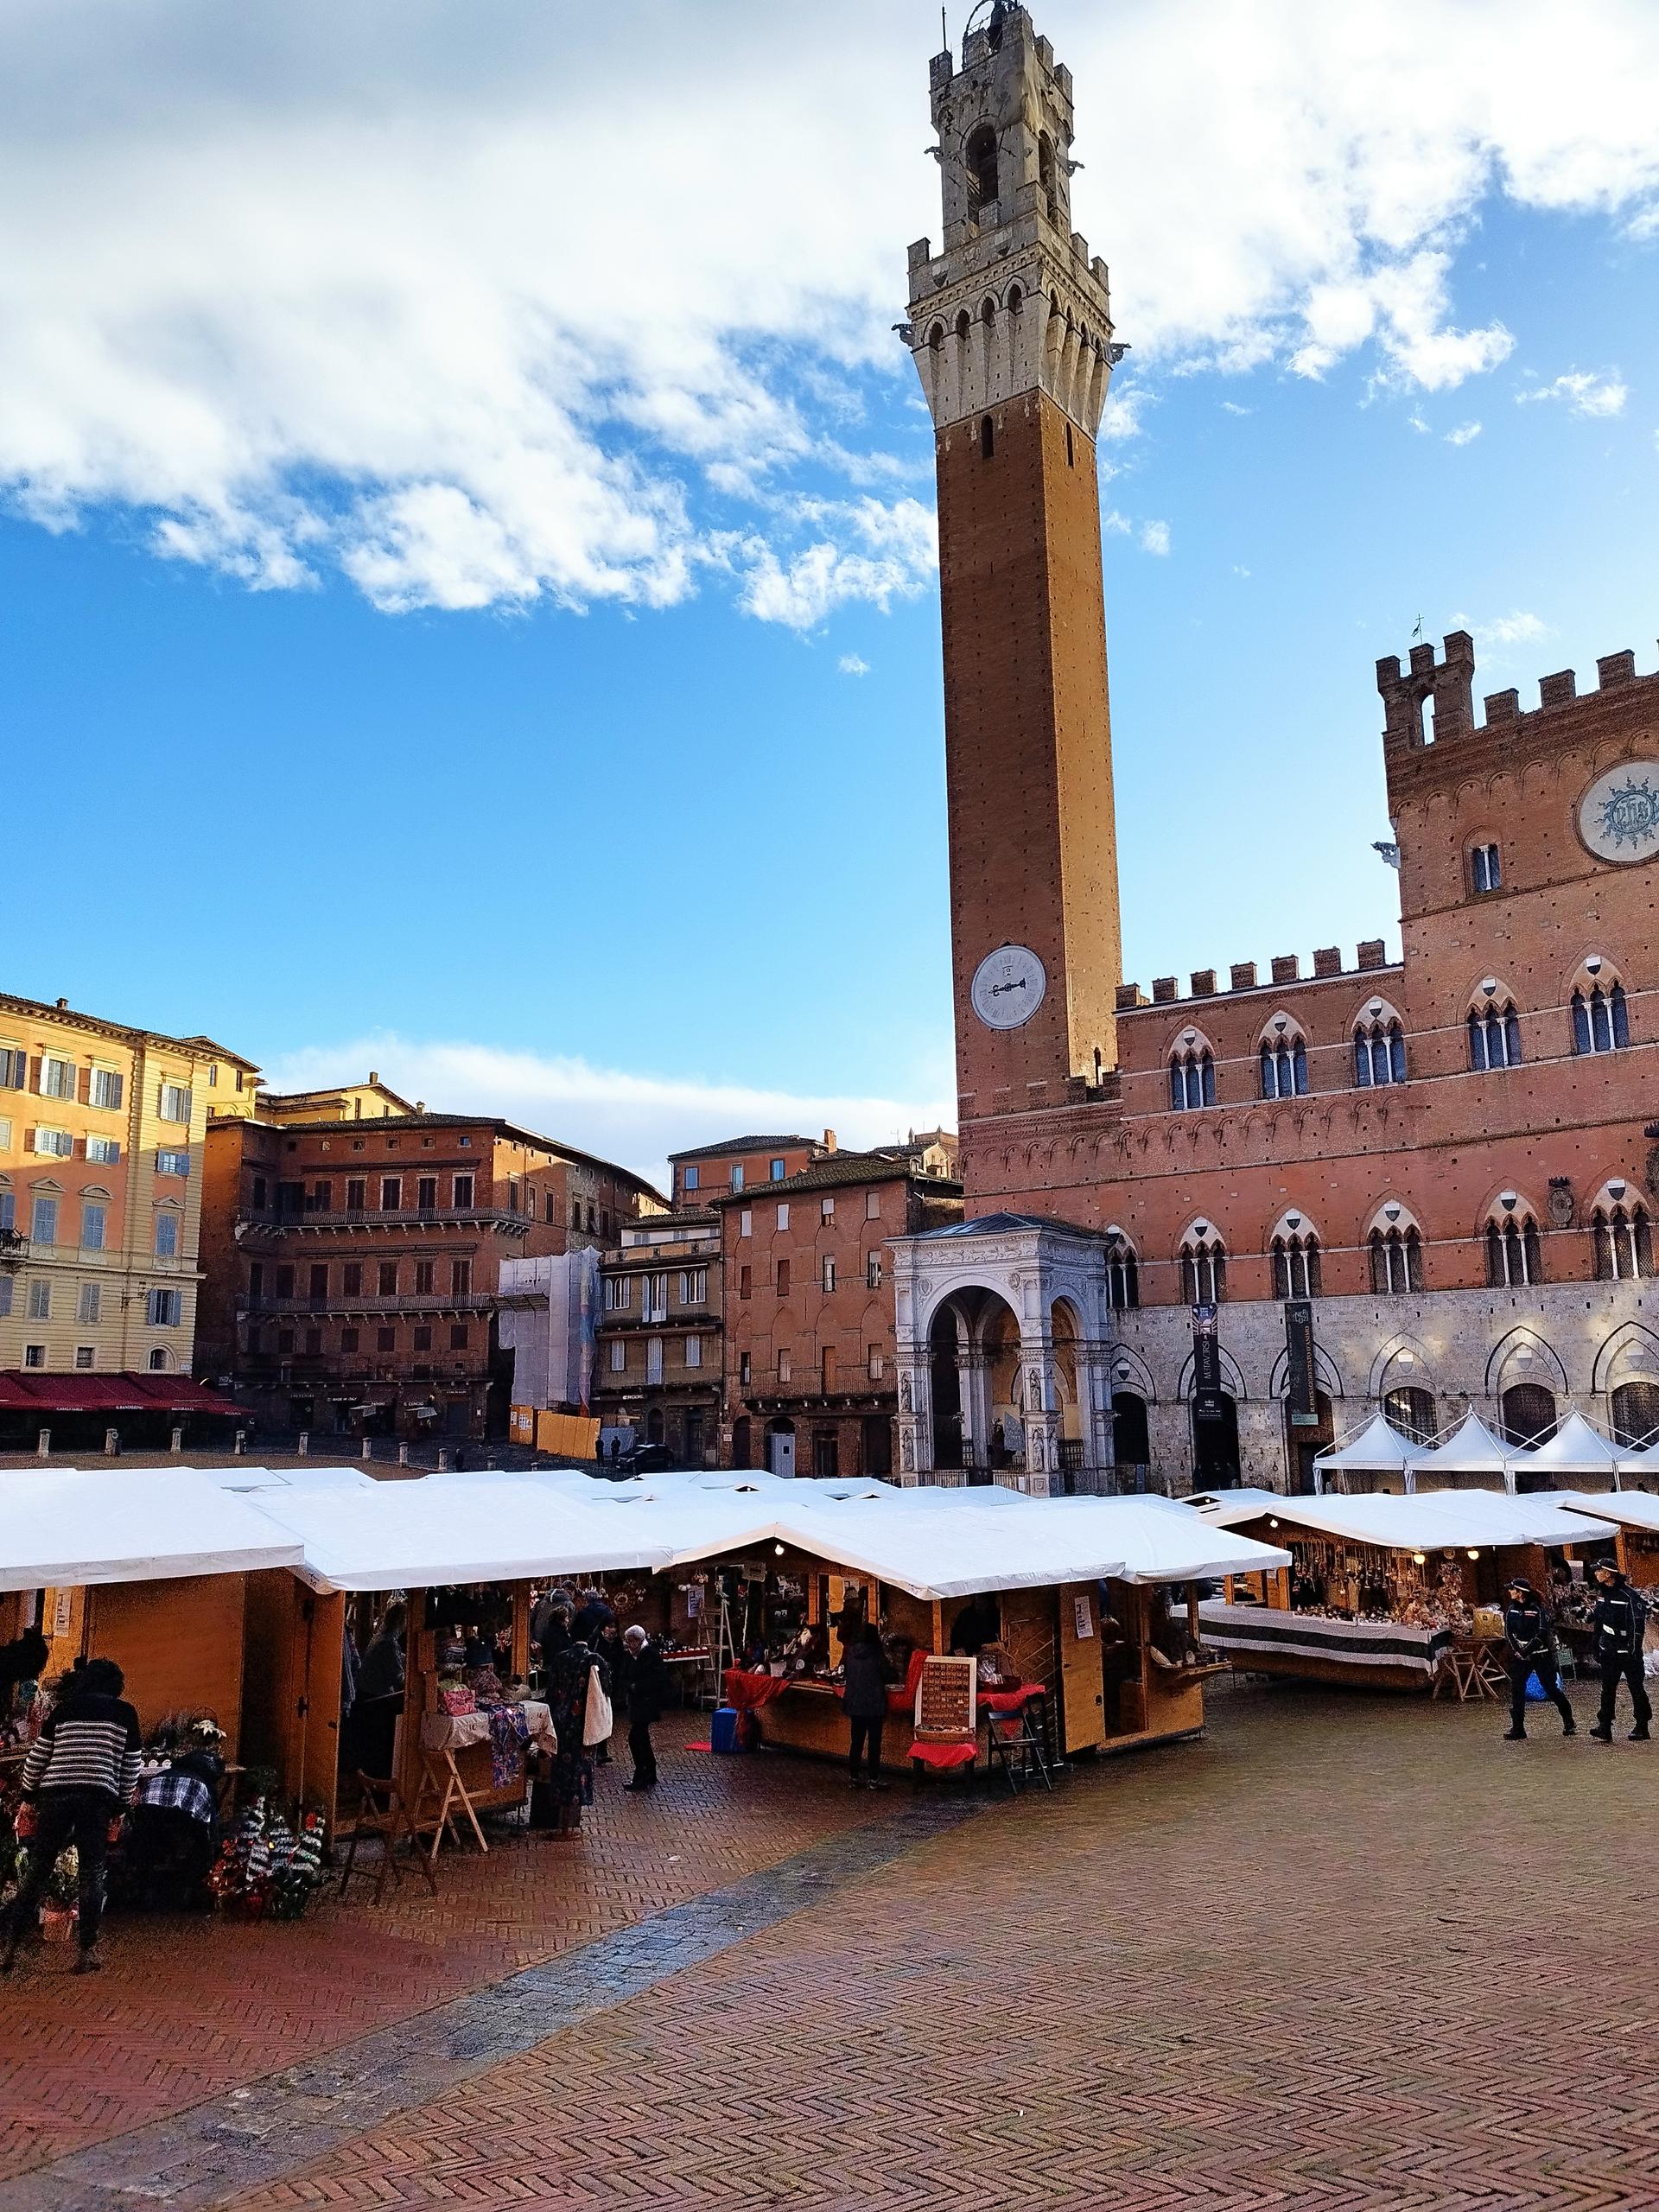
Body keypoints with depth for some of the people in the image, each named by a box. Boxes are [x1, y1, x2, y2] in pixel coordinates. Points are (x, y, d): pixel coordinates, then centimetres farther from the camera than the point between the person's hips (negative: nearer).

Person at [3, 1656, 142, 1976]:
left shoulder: (65, 1707, 12)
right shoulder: (125, 1713, 11)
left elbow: (37, 1756, 11)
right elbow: (131, 1767, 11)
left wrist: (28, 1798, 20)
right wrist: (120, 1808, 19)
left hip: (54, 1794, 1)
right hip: (98, 1798, -1)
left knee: (37, 1869, 9)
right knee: (92, 1872, 6)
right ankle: (88, 1950, 5)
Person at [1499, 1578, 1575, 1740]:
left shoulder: (1538, 1609, -12)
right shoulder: (1512, 1609, 6)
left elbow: (1541, 1634, -15)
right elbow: (1508, 1631, 5)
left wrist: (1526, 1651, -17)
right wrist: (1517, 1650, -8)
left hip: (1540, 1655, -5)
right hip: (1520, 1655, 5)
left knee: (1552, 1688, 1)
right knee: (1516, 1689, -3)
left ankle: (1569, 1723, 22)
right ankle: (1517, 1729, 1)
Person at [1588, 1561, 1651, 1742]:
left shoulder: (1628, 1595, -15)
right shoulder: (1601, 1593, 8)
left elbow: (1637, 1624, -15)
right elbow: (1598, 1621, 16)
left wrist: (1634, 1651, -17)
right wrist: (1597, 1645, 16)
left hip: (1627, 1651, -7)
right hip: (1609, 1651, 7)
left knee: (1636, 1688, 3)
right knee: (1607, 1688, 2)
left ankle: (1642, 1727, 13)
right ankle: (1605, 1728, 1)